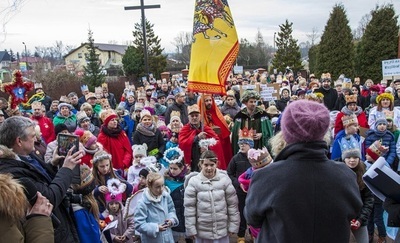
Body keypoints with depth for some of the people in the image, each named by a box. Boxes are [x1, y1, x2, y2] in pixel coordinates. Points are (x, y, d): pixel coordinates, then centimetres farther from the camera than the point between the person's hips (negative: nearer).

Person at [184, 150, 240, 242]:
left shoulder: (224, 179, -6)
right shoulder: (193, 182, -10)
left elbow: (232, 205, -1)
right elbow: (189, 207, -6)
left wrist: (233, 226, 0)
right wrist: (191, 229, -5)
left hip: (222, 231, 1)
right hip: (202, 232, 0)